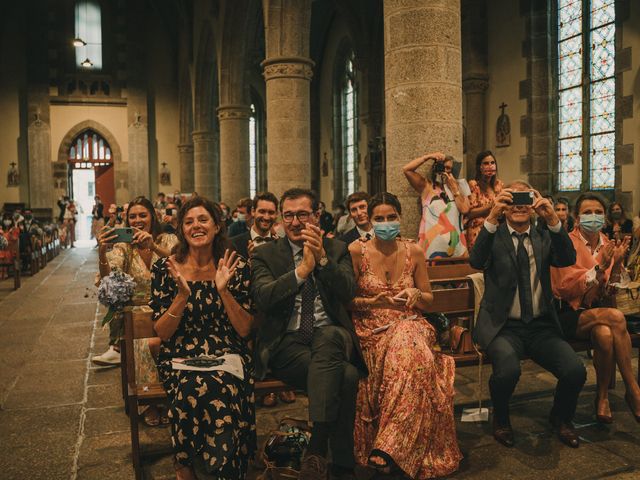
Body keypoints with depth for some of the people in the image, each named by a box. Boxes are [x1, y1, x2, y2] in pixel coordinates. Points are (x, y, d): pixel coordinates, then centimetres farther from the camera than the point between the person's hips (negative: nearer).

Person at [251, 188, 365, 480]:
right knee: (345, 376, -31)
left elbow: (348, 293, -3)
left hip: (331, 335, 2)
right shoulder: (265, 254, 9)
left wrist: (322, 258, -18)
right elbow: (262, 298, -10)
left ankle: (316, 448, -31)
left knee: (329, 337, -38)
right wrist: (302, 270, -19)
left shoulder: (337, 249, 14)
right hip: (286, 341, -1)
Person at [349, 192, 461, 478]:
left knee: (409, 349, -35)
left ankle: (389, 447, -27)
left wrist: (415, 294, -7)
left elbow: (428, 300, 15)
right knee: (412, 357, -33)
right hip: (371, 329, -2)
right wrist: (372, 302, -14)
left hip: (408, 324, 2)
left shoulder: (414, 252, 8)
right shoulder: (356, 251, 0)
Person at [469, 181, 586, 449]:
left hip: (541, 326, 3)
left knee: (575, 371, -21)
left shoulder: (544, 237, 12)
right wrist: (492, 218, -30)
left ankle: (560, 417, 14)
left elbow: (568, 259, -9)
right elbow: (476, 261, -19)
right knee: (507, 371, -31)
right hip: (503, 326, -3)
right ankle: (500, 419, 4)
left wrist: (553, 220, -23)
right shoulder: (494, 236, 3)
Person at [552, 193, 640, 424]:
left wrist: (617, 263, -8)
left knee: (606, 334, -32)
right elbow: (568, 287, -12)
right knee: (616, 317, -31)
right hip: (570, 313, -4)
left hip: (600, 309, 4)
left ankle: (603, 396, -14)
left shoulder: (609, 245, 11)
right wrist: (600, 266, -21)